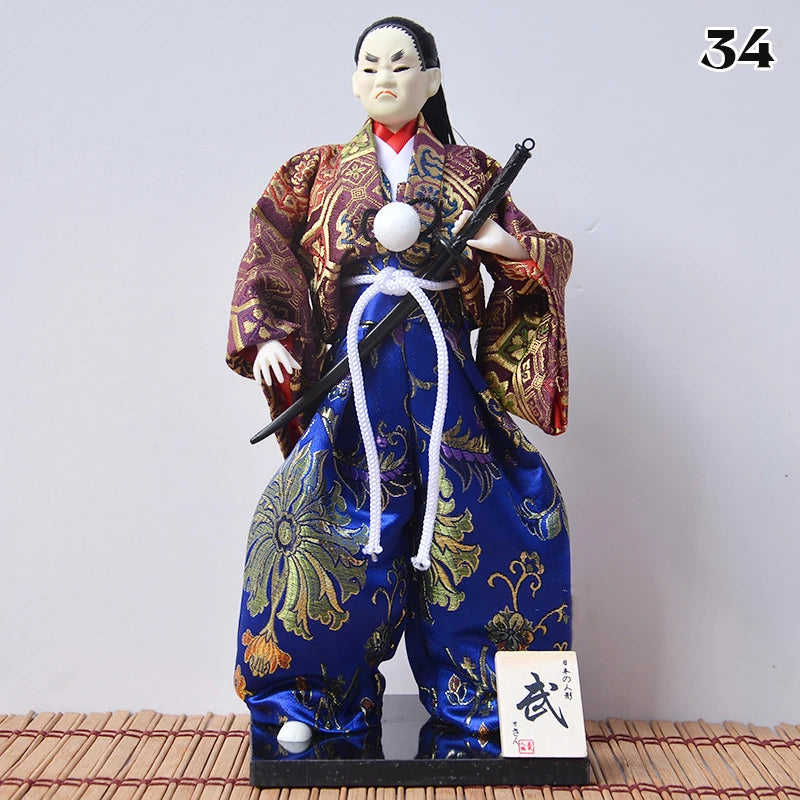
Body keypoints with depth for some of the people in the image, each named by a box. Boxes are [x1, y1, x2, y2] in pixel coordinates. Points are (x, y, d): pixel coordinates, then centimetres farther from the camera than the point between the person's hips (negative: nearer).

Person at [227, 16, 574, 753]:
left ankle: (483, 696, 12)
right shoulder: (321, 173, 14)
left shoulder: (469, 174, 13)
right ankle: (313, 699, 9)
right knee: (318, 514, -11)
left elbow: (548, 256, 13)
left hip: (442, 371, 1)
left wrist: (518, 247, -10)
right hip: (355, 368, 0)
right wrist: (267, 336, -6)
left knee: (517, 510, -6)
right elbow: (269, 256, 10)